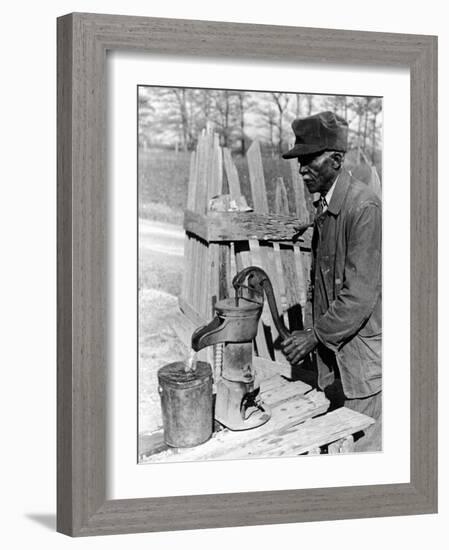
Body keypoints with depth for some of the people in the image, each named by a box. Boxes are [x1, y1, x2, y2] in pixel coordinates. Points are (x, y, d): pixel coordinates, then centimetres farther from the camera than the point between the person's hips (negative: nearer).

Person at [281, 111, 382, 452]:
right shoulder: (325, 206, 9)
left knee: (365, 446, -1)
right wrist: (318, 335, 13)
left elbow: (360, 295, -23)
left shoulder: (365, 208, -20)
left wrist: (316, 335, -18)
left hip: (365, 351, -8)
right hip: (334, 349, 8)